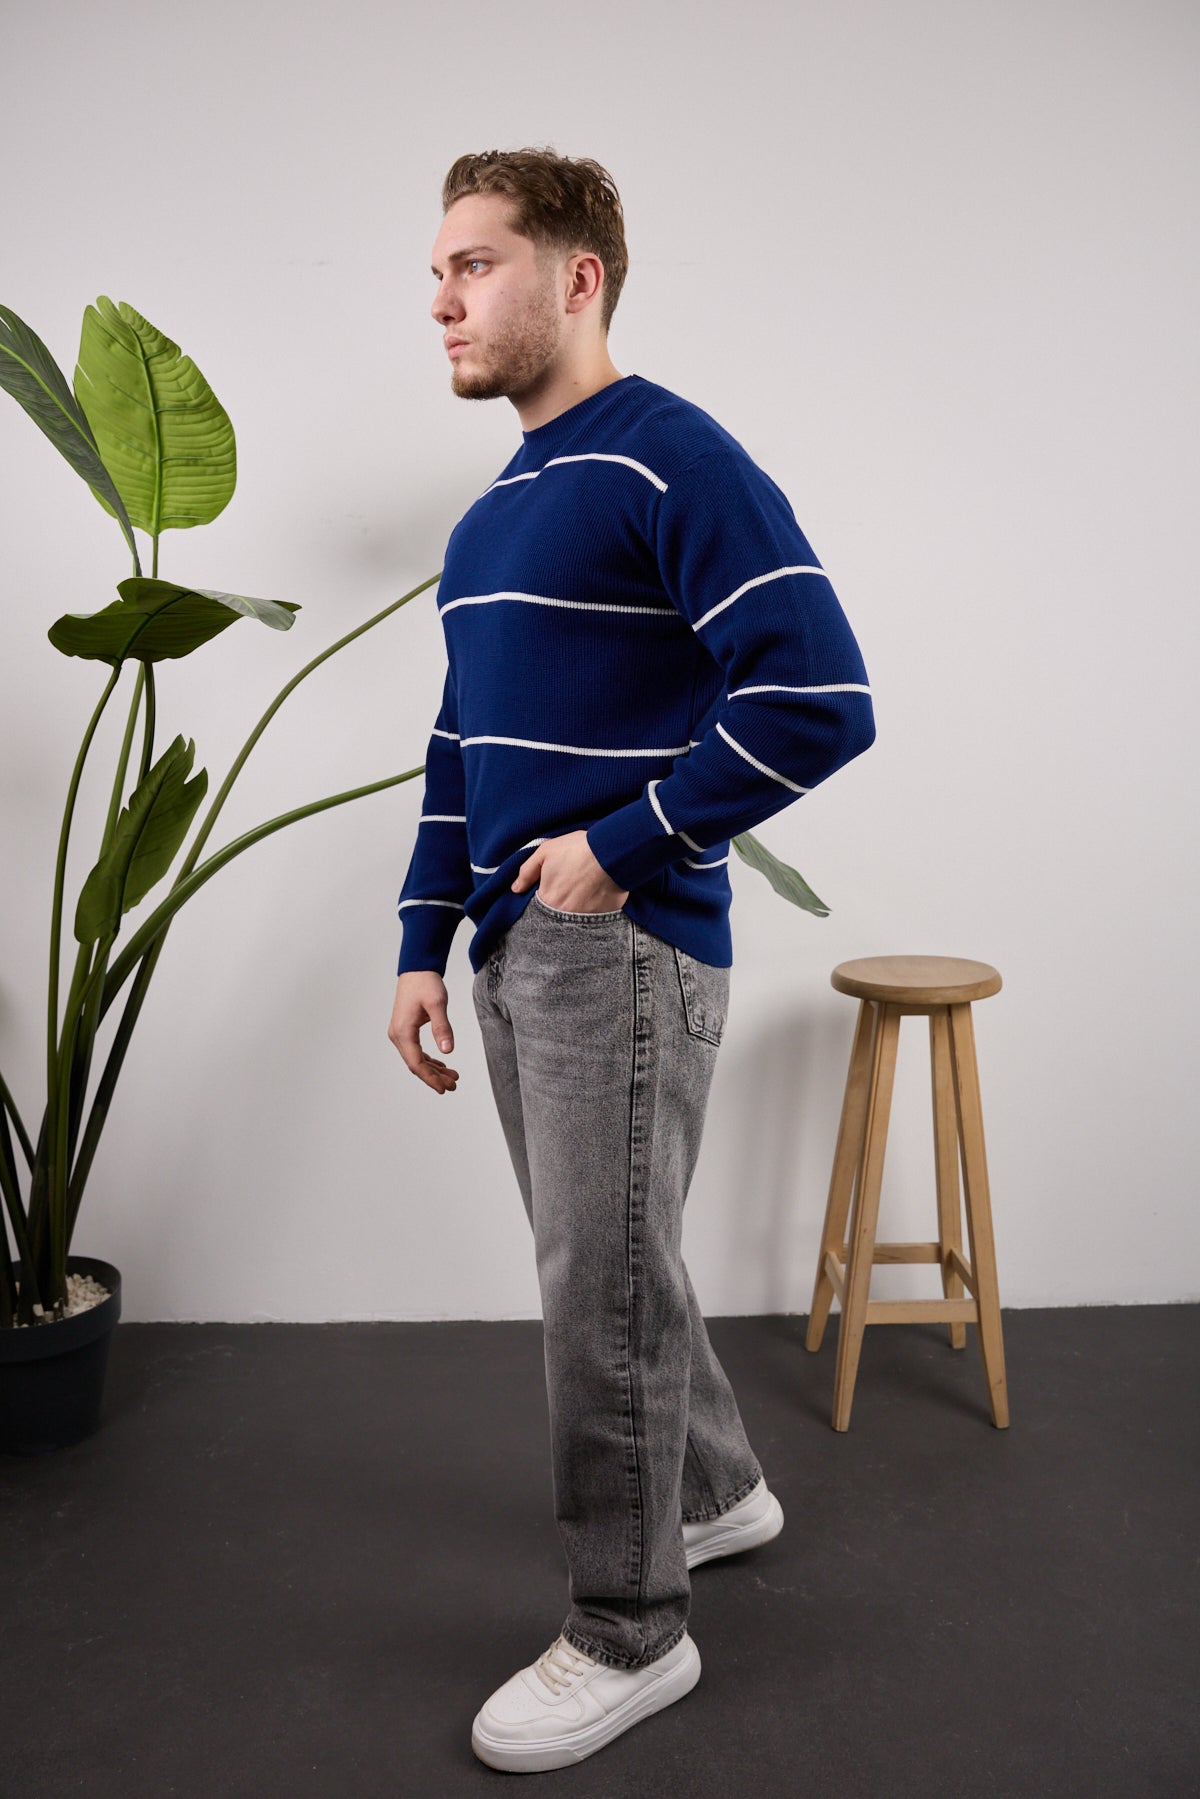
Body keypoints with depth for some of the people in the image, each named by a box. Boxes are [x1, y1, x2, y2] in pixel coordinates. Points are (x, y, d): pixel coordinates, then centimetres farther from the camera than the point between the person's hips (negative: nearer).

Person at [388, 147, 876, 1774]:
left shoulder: (670, 460, -13)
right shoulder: (493, 513, 15)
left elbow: (819, 698, -21)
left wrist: (620, 848, -17)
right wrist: (427, 940, 13)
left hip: (625, 950, -8)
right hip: (515, 953, 9)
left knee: (604, 1287, 1)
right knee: (605, 1263, 19)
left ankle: (630, 1633, 19)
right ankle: (717, 1489, 41)